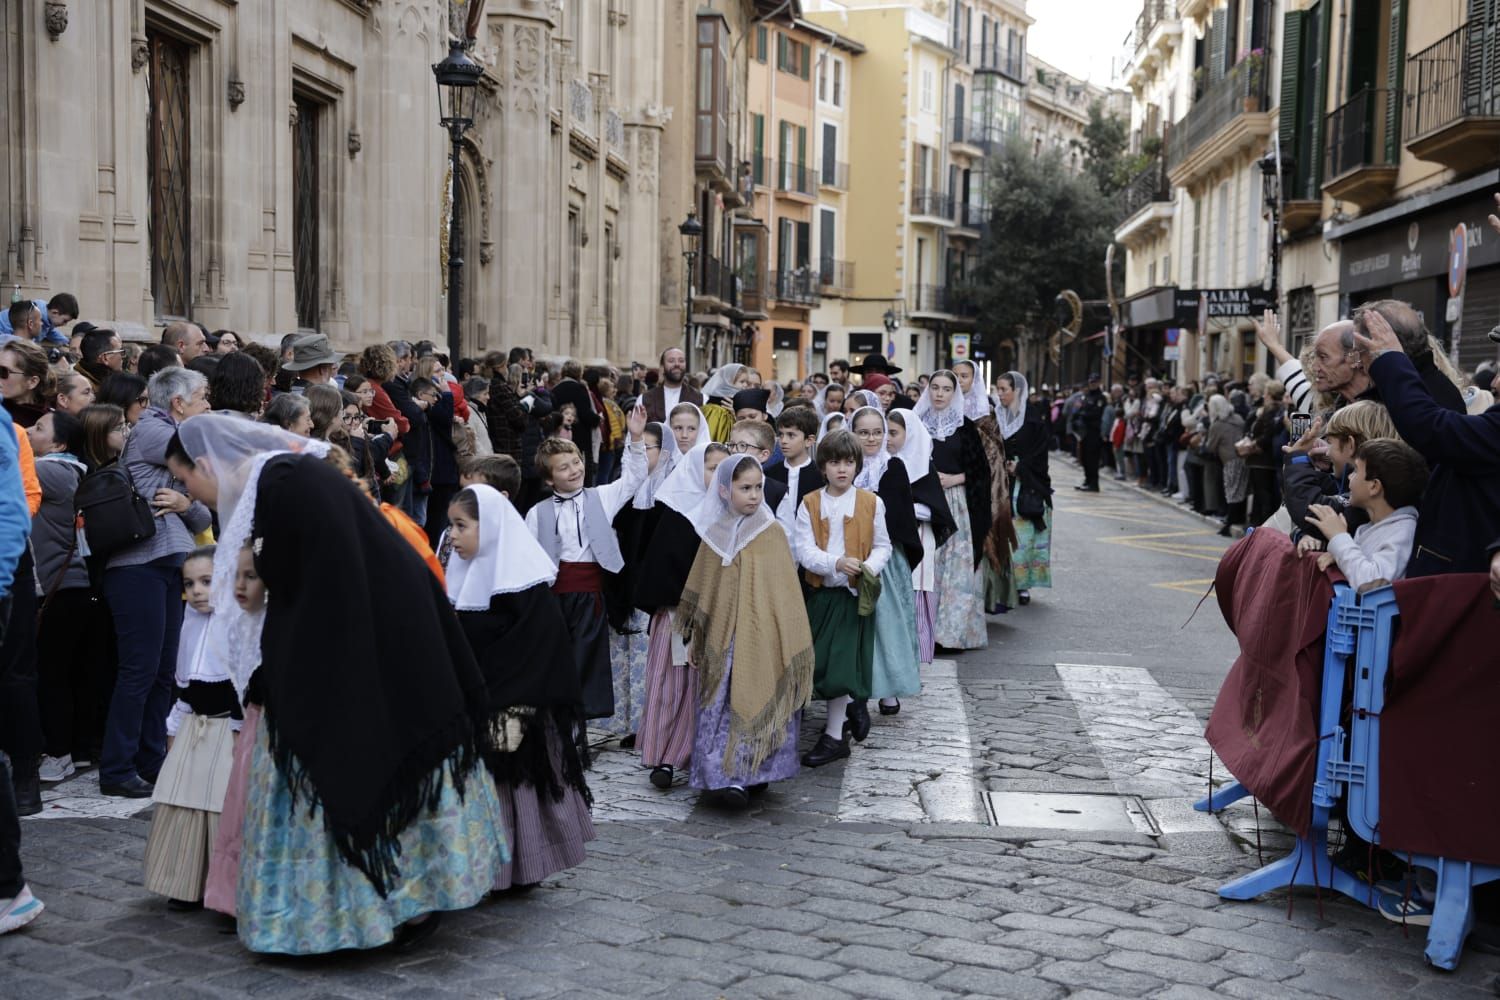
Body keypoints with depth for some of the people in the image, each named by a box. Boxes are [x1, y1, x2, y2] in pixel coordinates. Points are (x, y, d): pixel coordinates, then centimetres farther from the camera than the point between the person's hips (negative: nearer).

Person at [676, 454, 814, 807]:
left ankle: (752, 774, 7)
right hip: (721, 638, 2)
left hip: (761, 638, -2)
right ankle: (730, 777, 1)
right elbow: (702, 592, 13)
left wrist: (791, 642, -4)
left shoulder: (771, 532, -2)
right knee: (722, 706, -1)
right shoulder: (713, 535, 6)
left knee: (757, 704, -1)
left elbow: (786, 592, -1)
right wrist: (693, 639, 16)